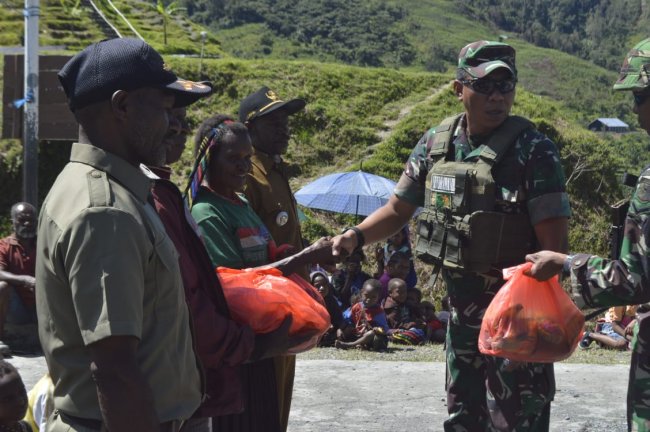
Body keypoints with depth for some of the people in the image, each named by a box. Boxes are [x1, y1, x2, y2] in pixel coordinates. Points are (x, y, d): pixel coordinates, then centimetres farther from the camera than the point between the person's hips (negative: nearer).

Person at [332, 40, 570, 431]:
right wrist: (356, 236, -7)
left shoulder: (534, 151, -15)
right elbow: (398, 210, 10)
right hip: (462, 308, 6)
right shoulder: (435, 145, 1)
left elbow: (554, 243, -17)